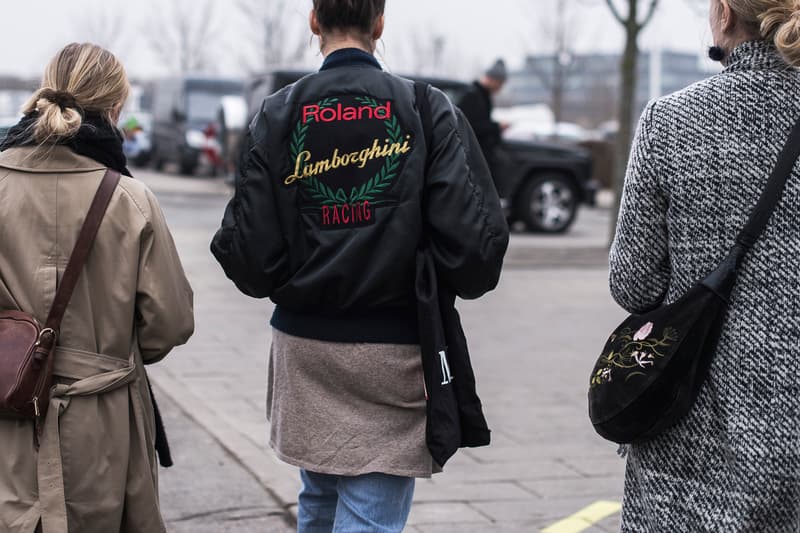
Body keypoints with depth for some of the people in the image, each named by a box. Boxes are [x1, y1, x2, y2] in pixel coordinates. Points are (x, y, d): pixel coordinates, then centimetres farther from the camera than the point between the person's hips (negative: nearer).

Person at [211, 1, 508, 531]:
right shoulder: (428, 110, -8)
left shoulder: (278, 115, -4)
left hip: (304, 346, 3)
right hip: (394, 349, -3)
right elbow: (477, 238, -16)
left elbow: (247, 253, -8)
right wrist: (458, 280, 7)